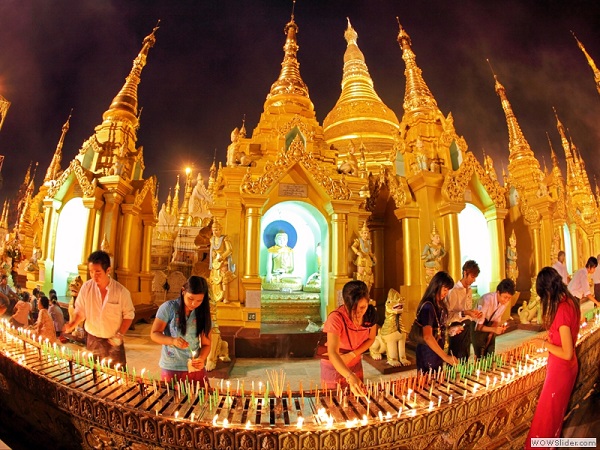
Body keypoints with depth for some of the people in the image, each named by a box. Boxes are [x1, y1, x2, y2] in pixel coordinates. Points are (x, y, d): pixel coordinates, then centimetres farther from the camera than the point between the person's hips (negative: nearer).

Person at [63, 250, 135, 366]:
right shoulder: (86, 287, -7)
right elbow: (80, 311, 5)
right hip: (92, 340, 2)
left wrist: (120, 335, -11)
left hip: (114, 342, -2)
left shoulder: (121, 291, -13)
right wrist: (72, 324, -12)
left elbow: (129, 315, -4)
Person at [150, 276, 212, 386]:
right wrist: (173, 340, -26)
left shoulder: (203, 313, -3)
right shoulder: (168, 308, -12)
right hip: (171, 369, -2)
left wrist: (201, 359, -20)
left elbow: (206, 344, 0)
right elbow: (154, 334, -8)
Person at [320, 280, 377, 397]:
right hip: (333, 365, -4)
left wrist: (352, 354, -16)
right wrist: (351, 377, -58)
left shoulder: (370, 313, -19)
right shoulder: (336, 318, -34)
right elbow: (333, 354, -43)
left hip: (355, 364, 4)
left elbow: (371, 338, -2)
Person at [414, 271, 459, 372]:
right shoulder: (427, 307, -23)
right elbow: (427, 337, -33)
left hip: (437, 352, 9)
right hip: (428, 353, -9)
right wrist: (445, 356, -36)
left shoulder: (439, 305, 4)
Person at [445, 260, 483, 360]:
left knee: (465, 357, 14)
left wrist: (474, 313, 2)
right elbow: (448, 313, -19)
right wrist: (464, 313, -29)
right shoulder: (454, 291, -16)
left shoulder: (469, 290, 11)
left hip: (467, 327, 8)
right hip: (457, 328, -8)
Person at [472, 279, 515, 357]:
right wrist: (493, 329, -40)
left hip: (489, 324, 5)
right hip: (477, 325, -5)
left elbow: (496, 319, 1)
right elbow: (479, 326, -27)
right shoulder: (487, 299, -32)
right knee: (480, 356, -10)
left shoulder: (506, 301, -14)